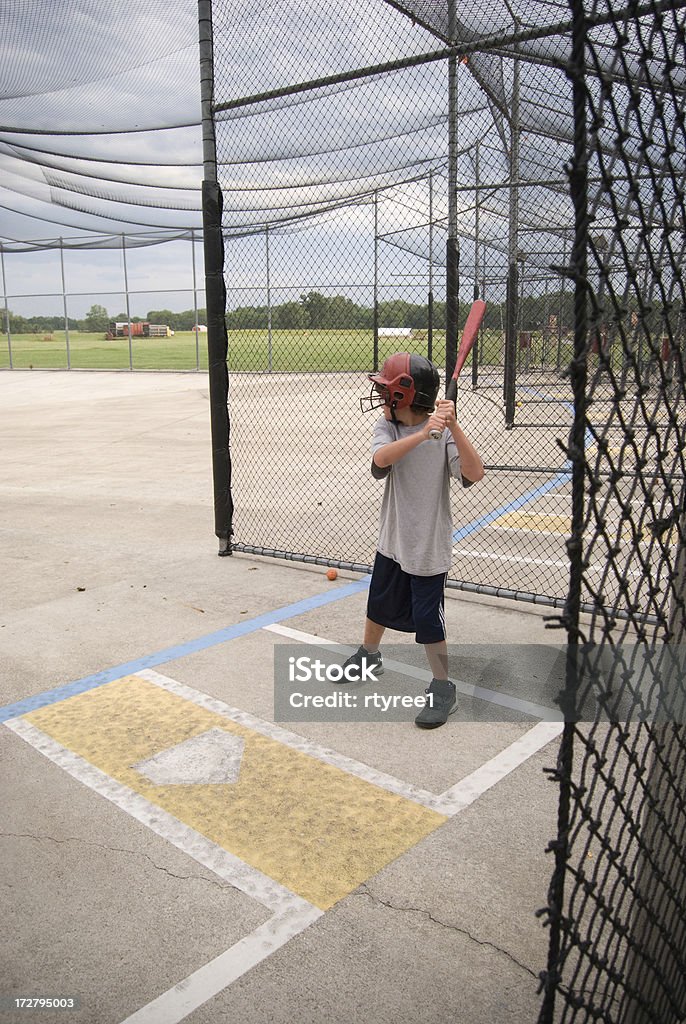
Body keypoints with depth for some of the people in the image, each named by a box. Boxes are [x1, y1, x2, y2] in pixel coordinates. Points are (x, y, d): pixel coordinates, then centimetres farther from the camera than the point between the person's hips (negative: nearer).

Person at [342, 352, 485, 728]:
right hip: (393, 539, 5)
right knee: (379, 603, 22)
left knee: (427, 618, 1)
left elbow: (474, 474, -28)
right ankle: (368, 656, 48)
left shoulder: (443, 434, -15)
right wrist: (423, 433, -41)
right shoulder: (387, 427, -5)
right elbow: (381, 459, -27)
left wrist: (452, 426, -38)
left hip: (428, 545, -5)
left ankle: (442, 688, 20)